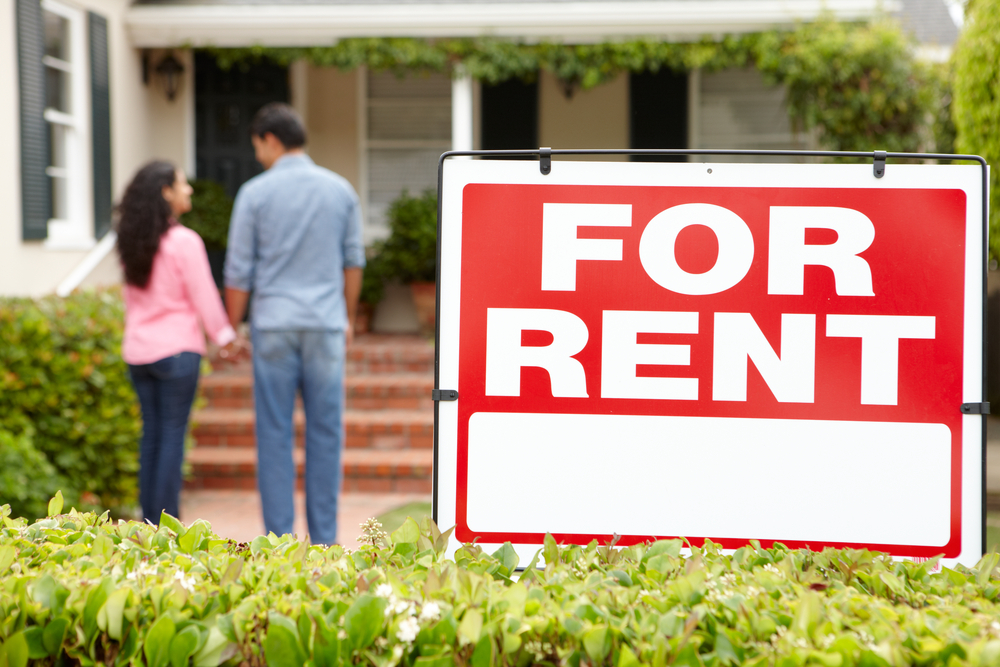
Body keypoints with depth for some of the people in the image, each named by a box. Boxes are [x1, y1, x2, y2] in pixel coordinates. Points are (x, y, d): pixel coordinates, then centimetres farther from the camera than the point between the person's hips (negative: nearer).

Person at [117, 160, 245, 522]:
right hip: (176, 349, -6)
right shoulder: (184, 242, -12)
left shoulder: (133, 243, 7)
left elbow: (132, 297, 14)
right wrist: (224, 335, 4)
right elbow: (203, 295, -9)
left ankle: (150, 521, 13)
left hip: (137, 350, 6)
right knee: (173, 435, -1)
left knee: (151, 434, 11)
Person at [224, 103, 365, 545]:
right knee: (325, 432, 7)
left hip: (272, 326, -2)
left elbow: (239, 272, -2)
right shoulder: (341, 190, 4)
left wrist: (231, 329, 9)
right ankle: (323, 539, 9)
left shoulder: (255, 193, -4)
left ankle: (278, 540, 6)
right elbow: (353, 262, 10)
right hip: (326, 325, 2)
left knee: (274, 434, 4)